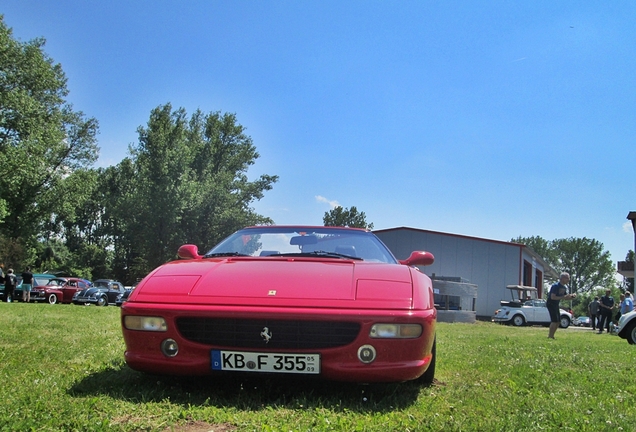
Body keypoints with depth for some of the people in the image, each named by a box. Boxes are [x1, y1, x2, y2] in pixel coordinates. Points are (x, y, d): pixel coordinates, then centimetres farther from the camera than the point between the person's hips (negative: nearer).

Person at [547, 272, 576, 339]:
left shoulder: (564, 287, 8)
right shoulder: (556, 286, -21)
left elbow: (565, 297, 15)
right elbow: (552, 297, -27)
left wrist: (572, 296, -4)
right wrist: (563, 297, -32)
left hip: (556, 305, 10)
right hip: (550, 303, -10)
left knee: (558, 321, 9)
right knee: (554, 320, -16)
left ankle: (551, 336, 16)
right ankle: (550, 336, -11)